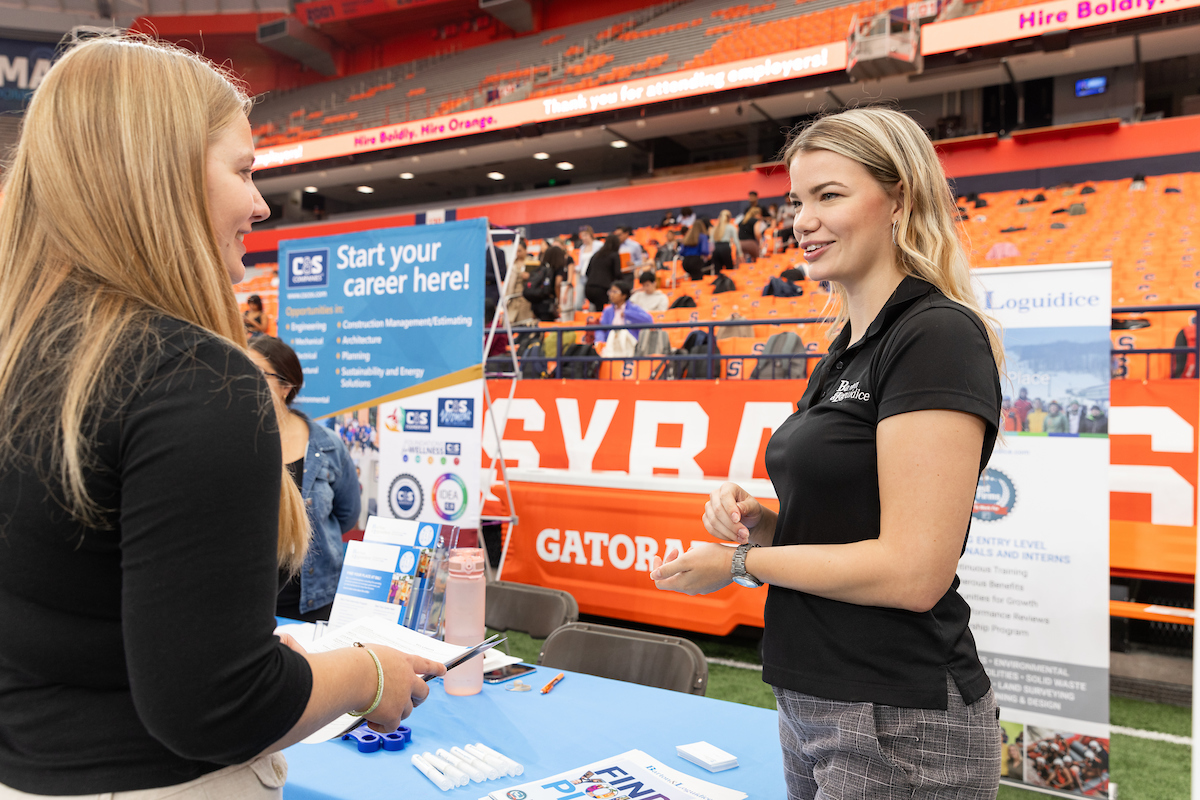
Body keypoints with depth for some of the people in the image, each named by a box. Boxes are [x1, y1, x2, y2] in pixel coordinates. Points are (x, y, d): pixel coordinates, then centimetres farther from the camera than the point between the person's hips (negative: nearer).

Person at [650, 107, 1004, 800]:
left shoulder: (938, 335, -17)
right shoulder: (849, 350, 11)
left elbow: (912, 571, -24)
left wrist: (741, 563, -13)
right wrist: (758, 520, -2)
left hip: (900, 729, -8)